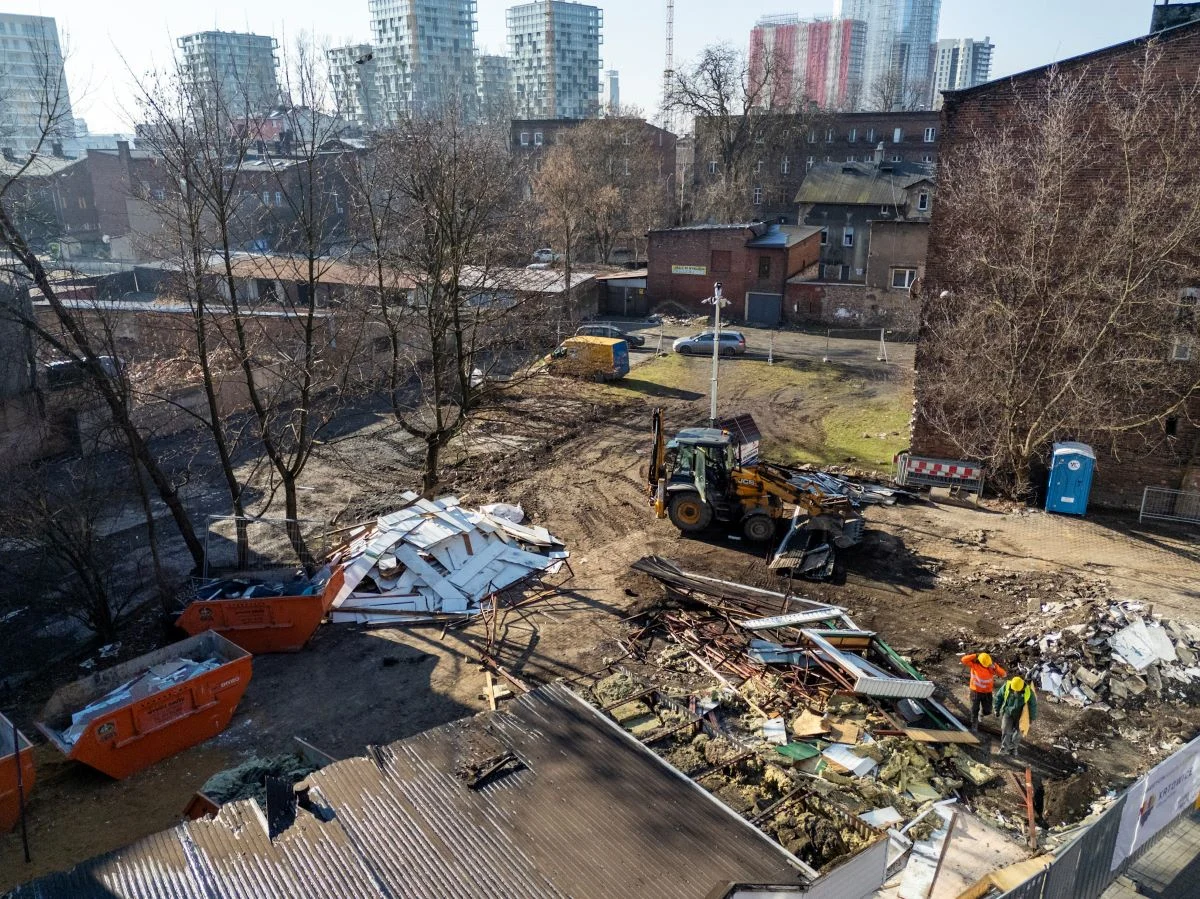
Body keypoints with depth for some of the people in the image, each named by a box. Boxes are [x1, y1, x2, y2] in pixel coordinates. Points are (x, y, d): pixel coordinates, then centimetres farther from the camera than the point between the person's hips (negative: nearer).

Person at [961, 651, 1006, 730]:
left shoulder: (992, 666, -11)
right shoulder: (974, 664, -16)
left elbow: (1003, 674, -15)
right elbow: (964, 660, -30)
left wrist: (995, 667, -30)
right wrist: (975, 655, -29)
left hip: (987, 692, 2)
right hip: (975, 691, -2)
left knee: (987, 711, 7)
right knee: (974, 710, 6)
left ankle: (981, 713, 42)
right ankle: (974, 725, 24)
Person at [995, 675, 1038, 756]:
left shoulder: (1028, 691, -22)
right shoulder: (1006, 686, -20)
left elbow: (1033, 704, -5)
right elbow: (999, 697, -3)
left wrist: (1032, 718, 4)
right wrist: (997, 709, 5)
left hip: (1020, 714, 0)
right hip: (1007, 712, 0)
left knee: (1017, 732, 8)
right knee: (1006, 729, -12)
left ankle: (1013, 748, 31)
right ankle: (1004, 745, 9)